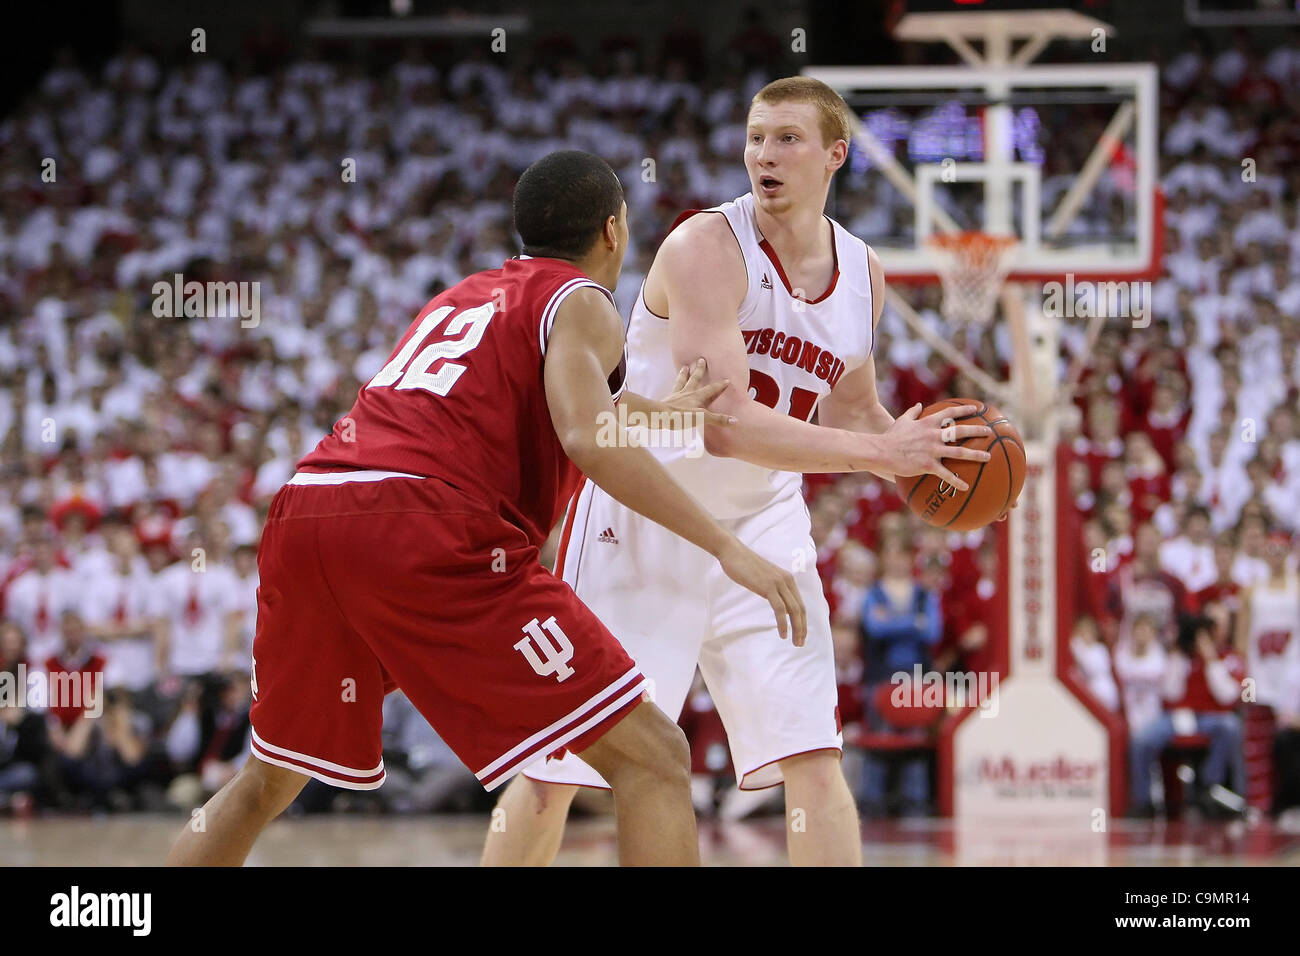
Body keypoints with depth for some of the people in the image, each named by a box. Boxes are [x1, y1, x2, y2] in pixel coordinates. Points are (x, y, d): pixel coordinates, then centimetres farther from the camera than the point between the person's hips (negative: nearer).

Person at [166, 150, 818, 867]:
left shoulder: (463, 295, 33)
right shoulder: (580, 302, 10)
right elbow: (588, 438, -10)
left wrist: (658, 415, 59)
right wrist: (725, 547, -11)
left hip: (305, 509, 7)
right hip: (425, 531, -7)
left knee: (269, 780, 28)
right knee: (651, 757, -3)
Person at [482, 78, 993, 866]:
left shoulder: (862, 274, 0)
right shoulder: (707, 247, -21)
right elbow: (726, 424, -30)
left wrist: (915, 449, -4)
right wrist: (878, 453, -33)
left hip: (762, 521, 5)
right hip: (645, 514, -5)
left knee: (814, 760, -8)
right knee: (555, 770, 1)